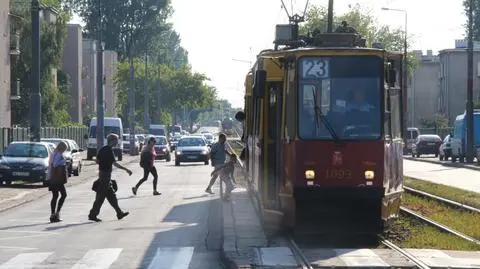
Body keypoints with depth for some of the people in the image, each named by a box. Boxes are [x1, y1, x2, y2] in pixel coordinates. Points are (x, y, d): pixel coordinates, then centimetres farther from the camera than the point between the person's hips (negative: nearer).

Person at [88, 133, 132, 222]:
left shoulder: (102, 149, 9)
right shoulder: (109, 151, -18)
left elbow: (97, 160, 15)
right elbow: (115, 163, -25)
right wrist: (126, 169, -22)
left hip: (101, 172, 10)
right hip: (106, 174, -10)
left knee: (111, 195, 13)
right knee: (100, 196, -5)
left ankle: (119, 213, 18)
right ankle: (93, 215, -1)